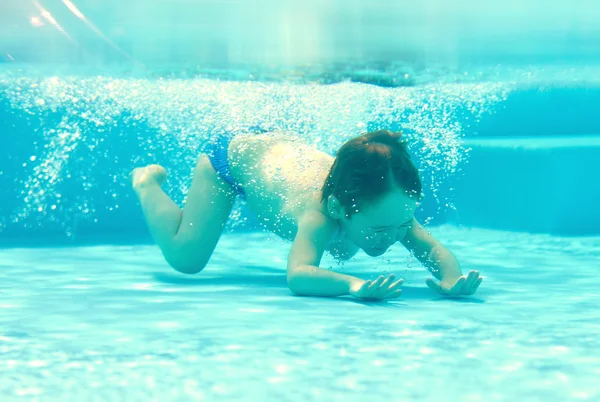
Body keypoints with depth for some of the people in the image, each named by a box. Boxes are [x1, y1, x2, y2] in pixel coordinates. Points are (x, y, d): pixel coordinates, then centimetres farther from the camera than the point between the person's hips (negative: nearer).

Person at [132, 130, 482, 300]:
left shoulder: (393, 206, -35)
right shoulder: (321, 212, -50)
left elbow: (433, 247, -34)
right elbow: (298, 276, -63)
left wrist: (451, 278, -57)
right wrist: (354, 285, -80)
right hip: (233, 155, -6)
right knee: (186, 257, -13)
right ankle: (148, 182, 18)